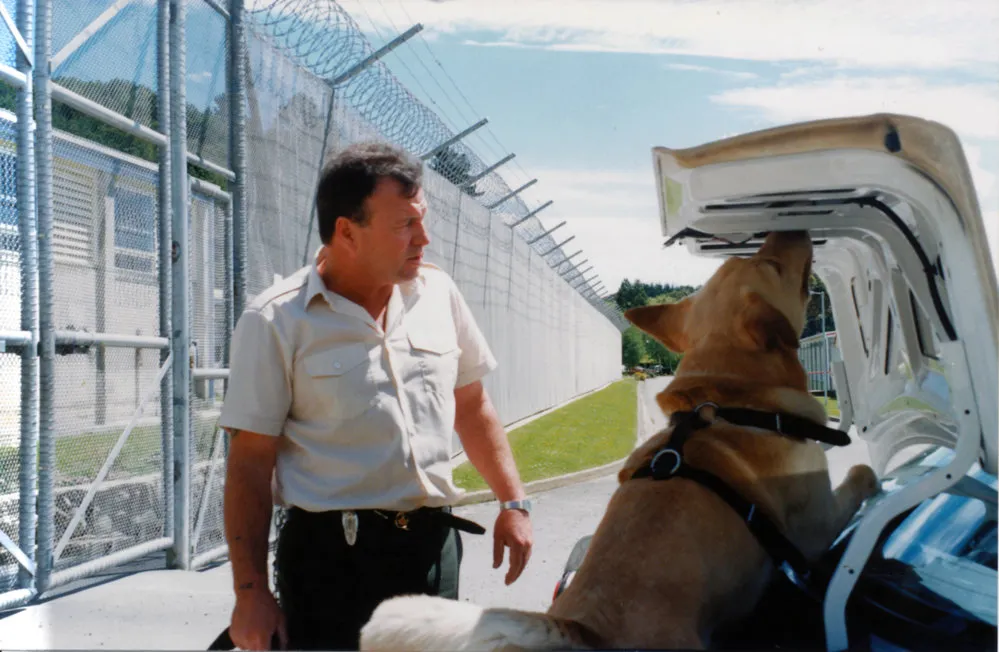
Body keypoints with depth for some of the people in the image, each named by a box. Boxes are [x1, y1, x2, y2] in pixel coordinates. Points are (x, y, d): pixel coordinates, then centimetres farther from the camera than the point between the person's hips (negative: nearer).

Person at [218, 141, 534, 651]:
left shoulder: (437, 293, 6)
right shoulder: (275, 321, -9)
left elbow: (471, 406, 16)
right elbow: (250, 464, -8)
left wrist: (513, 502, 10)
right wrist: (251, 591, -10)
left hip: (433, 545, 5)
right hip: (331, 554, -4)